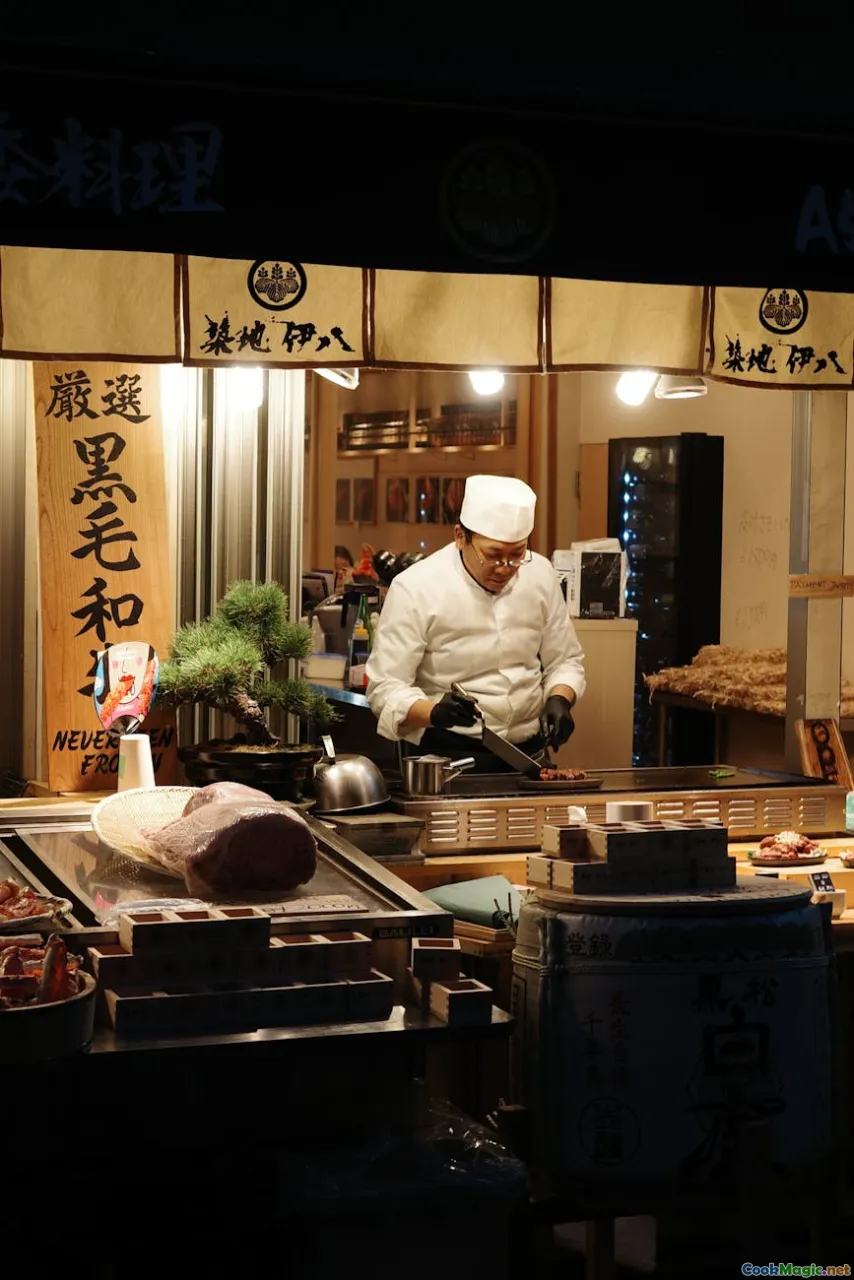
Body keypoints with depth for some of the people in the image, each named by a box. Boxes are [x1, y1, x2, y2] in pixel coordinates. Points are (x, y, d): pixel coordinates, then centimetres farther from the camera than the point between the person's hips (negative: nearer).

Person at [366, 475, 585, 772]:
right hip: (446, 755, -3)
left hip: (527, 751, 3)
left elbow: (564, 660, 15)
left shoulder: (540, 574, 4)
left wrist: (559, 700, -6)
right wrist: (434, 712, -28)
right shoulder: (415, 588, -9)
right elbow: (385, 688, -9)